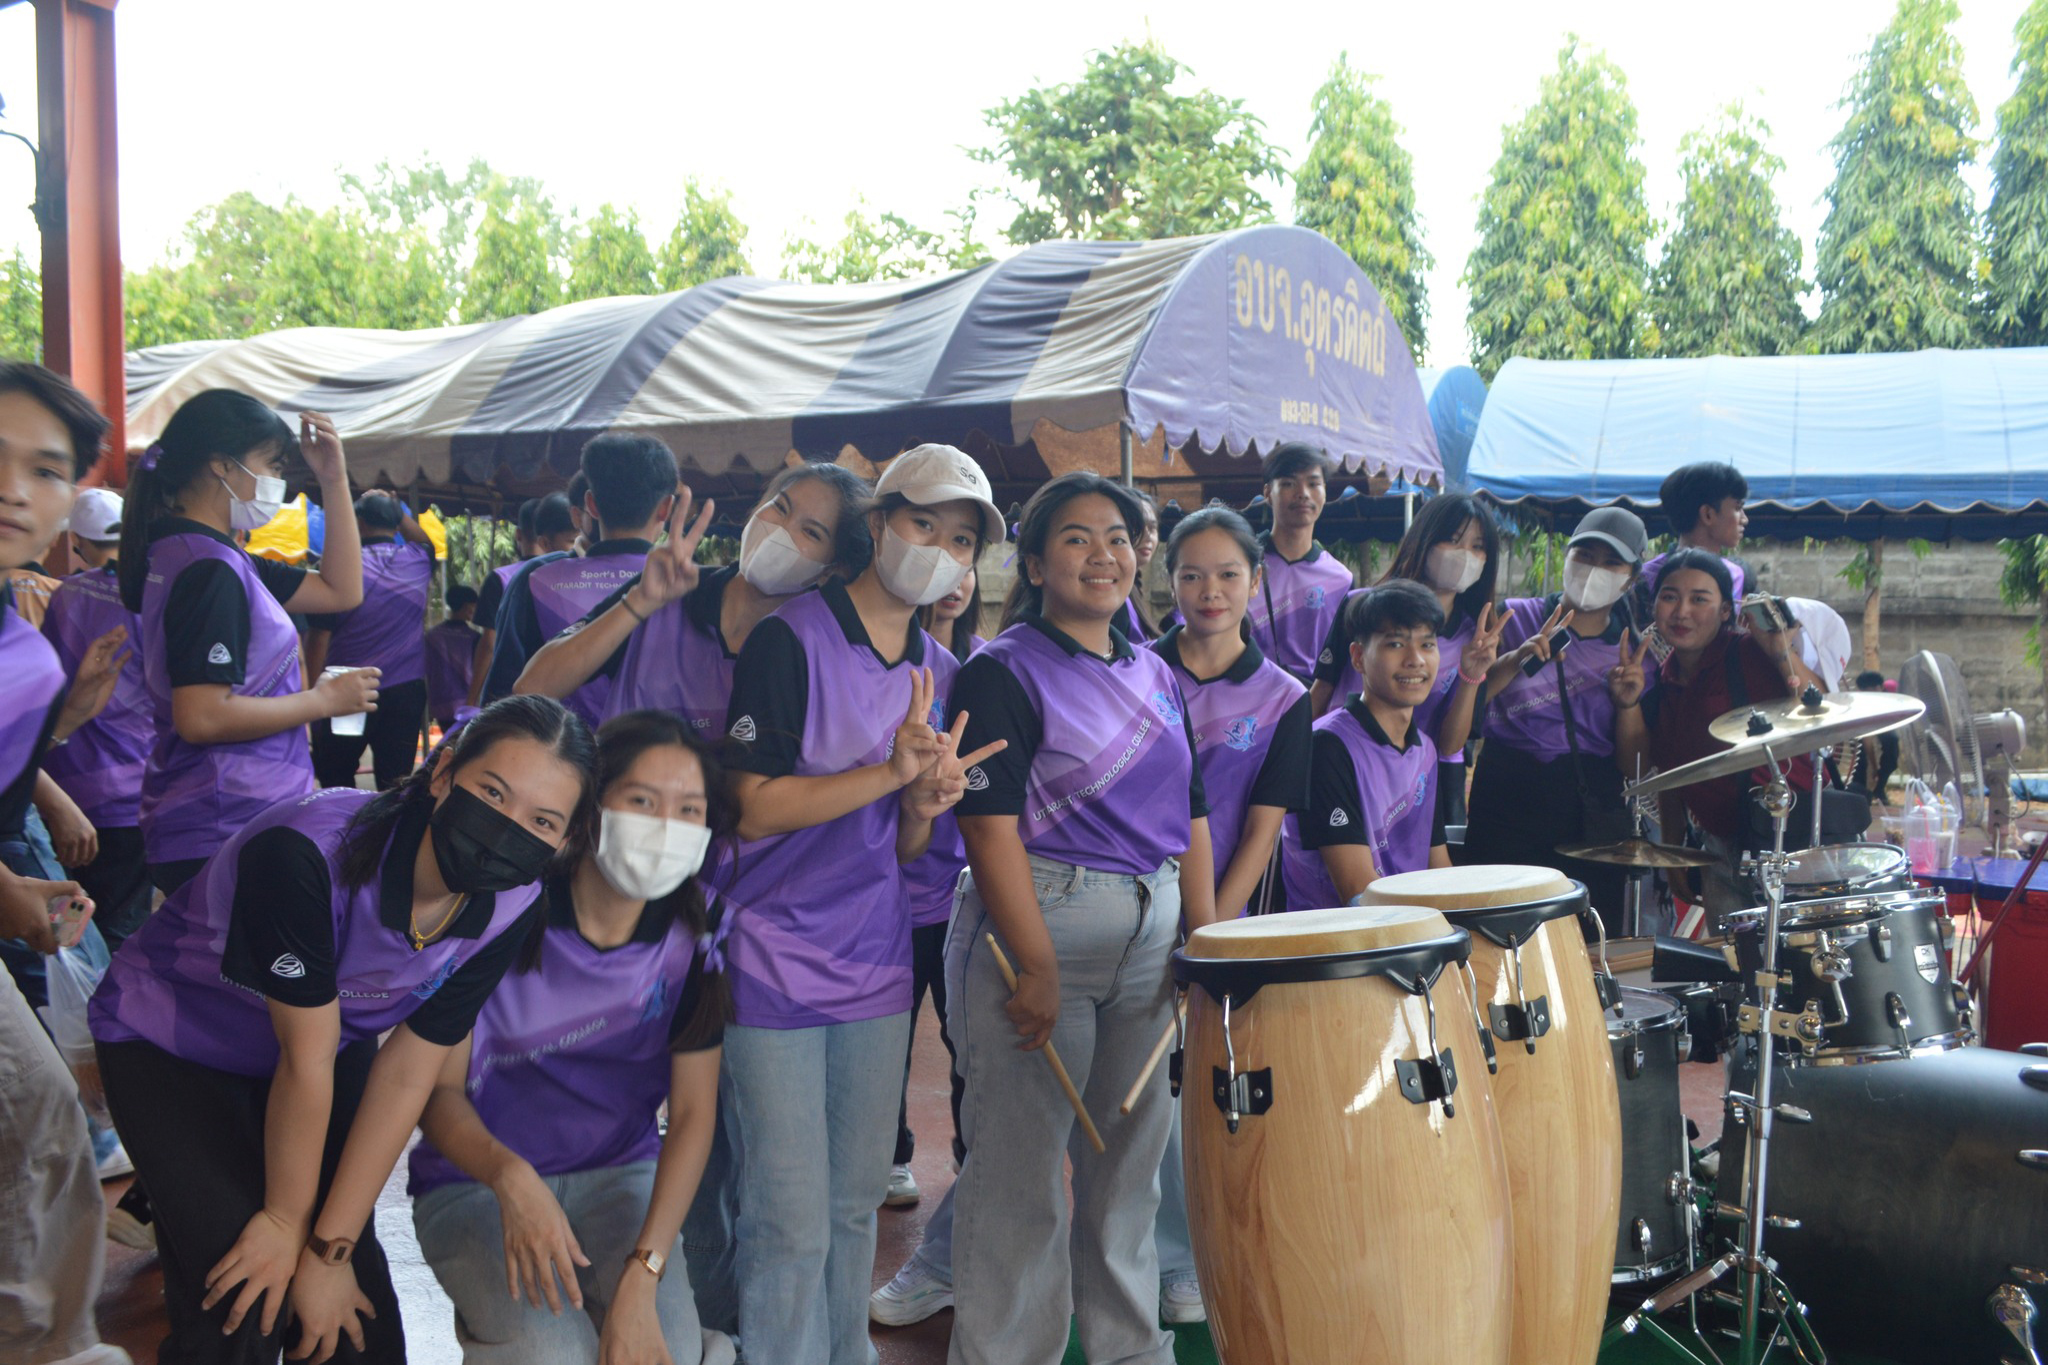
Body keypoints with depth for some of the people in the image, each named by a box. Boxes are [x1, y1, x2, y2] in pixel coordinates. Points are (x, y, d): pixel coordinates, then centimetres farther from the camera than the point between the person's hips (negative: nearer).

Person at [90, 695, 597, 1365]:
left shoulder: (510, 907, -20)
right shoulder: (309, 850, -37)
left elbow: (407, 1075, -15)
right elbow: (306, 1061, -26)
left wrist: (329, 1245, -14)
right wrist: (287, 1221, -13)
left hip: (337, 1039, 4)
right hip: (166, 1038, -4)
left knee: (357, 1308, -4)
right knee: (245, 1306, -15)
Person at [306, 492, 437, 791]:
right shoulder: (417, 562, 1)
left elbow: (319, 637, -8)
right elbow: (425, 541, 30)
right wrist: (397, 509, 22)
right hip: (406, 691, 3)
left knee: (336, 781, 11)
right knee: (396, 783, 2)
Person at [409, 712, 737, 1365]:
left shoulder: (694, 941, -10)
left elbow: (693, 1114, -10)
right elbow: (438, 1090, -11)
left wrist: (641, 1275, -22)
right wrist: (509, 1177, -32)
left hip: (620, 1176, 2)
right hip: (474, 1182, -1)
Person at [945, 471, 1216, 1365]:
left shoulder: (1156, 677, 14)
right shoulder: (1003, 673, -6)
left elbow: (1190, 817, 15)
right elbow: (991, 827, -13)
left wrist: (1207, 939, 6)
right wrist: (1037, 969, -18)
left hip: (1152, 938, 6)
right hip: (1038, 927, -6)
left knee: (1133, 1155, 15)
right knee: (1022, 1164, 0)